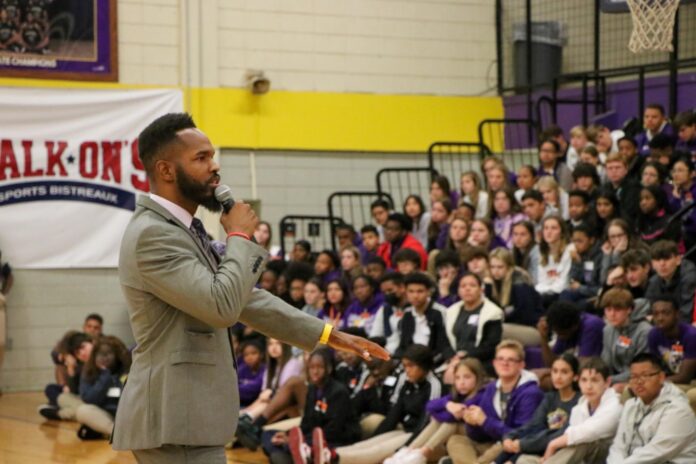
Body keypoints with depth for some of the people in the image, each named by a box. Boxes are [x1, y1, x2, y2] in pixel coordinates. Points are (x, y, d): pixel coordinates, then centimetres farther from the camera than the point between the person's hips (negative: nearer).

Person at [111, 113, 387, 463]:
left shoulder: (183, 230, 16)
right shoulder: (152, 235, -16)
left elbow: (240, 298, 22)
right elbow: (223, 306, -25)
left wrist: (327, 335, 20)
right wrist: (240, 237, -10)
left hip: (179, 416, 10)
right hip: (174, 421, -10)